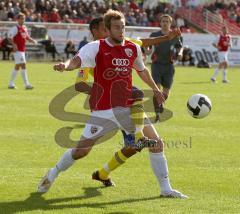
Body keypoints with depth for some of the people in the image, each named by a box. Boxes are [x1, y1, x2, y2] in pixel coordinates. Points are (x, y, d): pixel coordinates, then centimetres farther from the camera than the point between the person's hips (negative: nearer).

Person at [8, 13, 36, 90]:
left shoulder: (24, 28, 13)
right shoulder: (15, 28, -11)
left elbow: (27, 37, 23)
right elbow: (10, 37, -14)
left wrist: (32, 40, 5)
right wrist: (14, 44, -26)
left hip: (22, 50, 9)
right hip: (18, 50, -9)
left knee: (17, 66, 12)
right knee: (23, 65, -12)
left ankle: (11, 84, 20)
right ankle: (27, 84, -12)